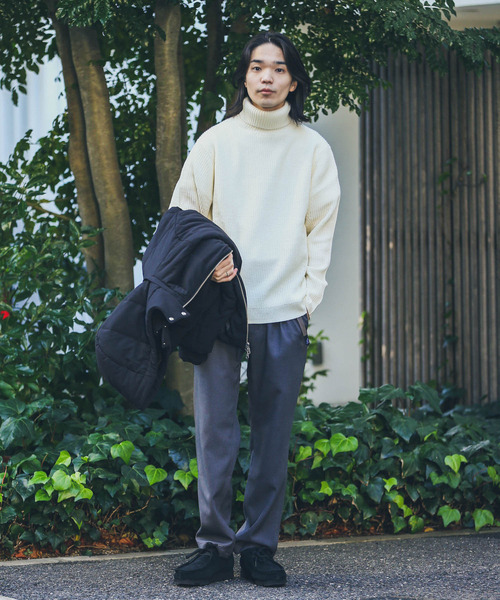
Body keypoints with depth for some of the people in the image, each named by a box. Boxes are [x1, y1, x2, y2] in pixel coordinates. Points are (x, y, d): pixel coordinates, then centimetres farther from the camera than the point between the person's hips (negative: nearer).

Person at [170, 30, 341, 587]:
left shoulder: (313, 149, 9)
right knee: (215, 431, -6)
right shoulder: (216, 141, 7)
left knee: (274, 435, 3)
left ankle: (259, 546, 10)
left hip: (285, 312, 1)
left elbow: (322, 229, 11)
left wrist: (310, 295, 1)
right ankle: (214, 545, 2)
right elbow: (182, 215, 10)